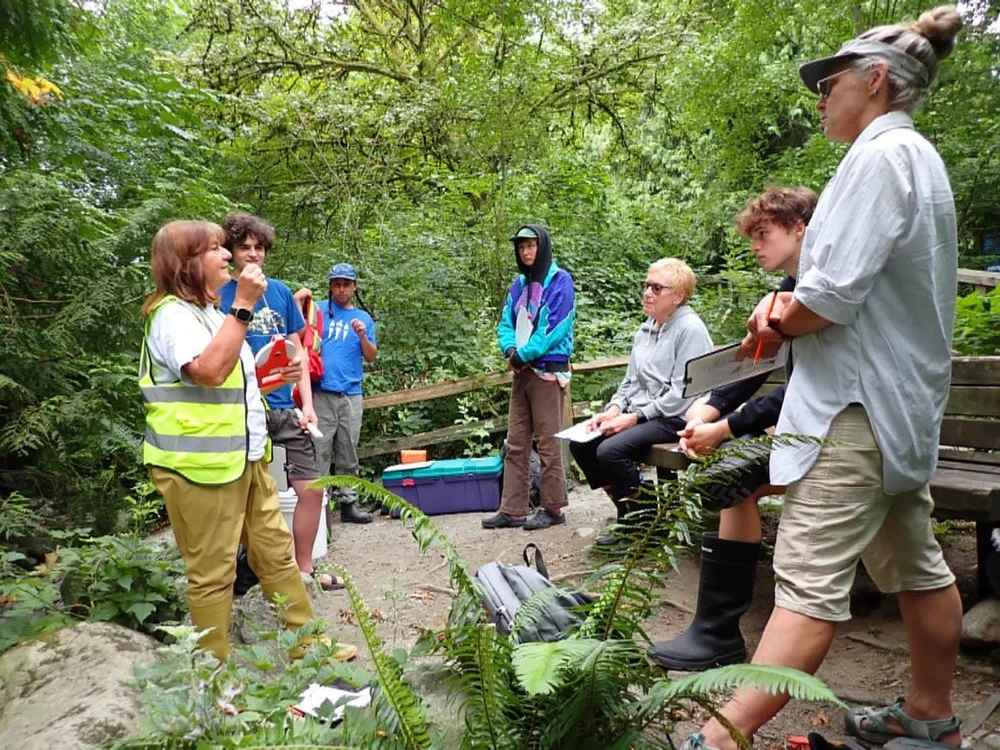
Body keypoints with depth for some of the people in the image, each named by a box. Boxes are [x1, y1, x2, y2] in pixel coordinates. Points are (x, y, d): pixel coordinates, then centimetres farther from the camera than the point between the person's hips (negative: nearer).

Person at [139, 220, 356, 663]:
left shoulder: (211, 313, 19)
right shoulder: (172, 315, -13)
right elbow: (209, 371, -32)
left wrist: (277, 379, 11)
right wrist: (243, 305, -27)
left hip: (245, 458, 10)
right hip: (200, 465, -9)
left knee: (276, 552, 14)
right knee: (212, 573, 2)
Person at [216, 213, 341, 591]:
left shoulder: (281, 291, 8)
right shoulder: (219, 294, -2)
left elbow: (297, 349, 10)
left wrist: (307, 403, 3)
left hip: (286, 407, 4)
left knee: (311, 488, 3)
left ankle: (304, 569, 19)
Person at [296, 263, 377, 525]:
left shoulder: (364, 318, 15)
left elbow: (371, 357, 9)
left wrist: (363, 336, -9)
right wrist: (297, 299, -12)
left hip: (352, 394, 3)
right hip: (321, 392, -3)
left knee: (348, 454, 8)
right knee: (319, 452, -3)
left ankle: (348, 502, 14)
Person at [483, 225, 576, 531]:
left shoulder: (560, 281, -6)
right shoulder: (519, 284, 15)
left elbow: (556, 327, -14)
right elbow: (506, 322, 13)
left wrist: (523, 354, -13)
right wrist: (510, 350, -7)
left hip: (548, 371, -7)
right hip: (522, 371, 7)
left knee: (548, 443, -2)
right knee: (515, 444, 7)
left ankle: (553, 508, 9)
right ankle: (512, 510, 13)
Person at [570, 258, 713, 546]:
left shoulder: (690, 329, -11)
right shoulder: (645, 329, 14)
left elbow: (682, 394, -17)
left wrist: (636, 417, -17)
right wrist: (614, 409, -1)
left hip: (674, 418, -9)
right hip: (638, 414, 9)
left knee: (610, 450, -27)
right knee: (580, 443, -5)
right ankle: (626, 511, 7)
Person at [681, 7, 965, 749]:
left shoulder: (881, 154, -13)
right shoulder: (919, 156, 19)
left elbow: (834, 293, -22)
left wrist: (772, 326, -3)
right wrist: (785, 307, 2)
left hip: (857, 403, -11)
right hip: (901, 398, 11)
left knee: (810, 583, -13)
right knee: (917, 567, 18)